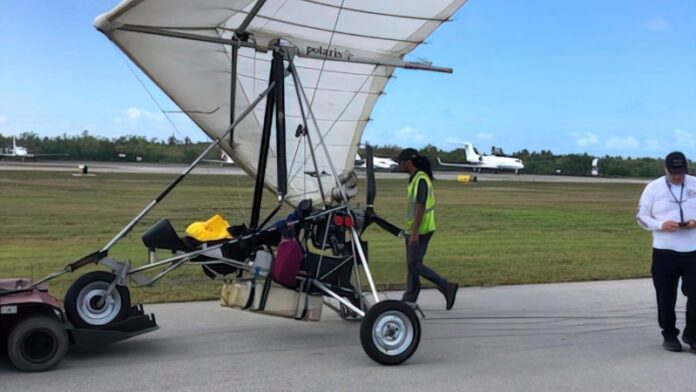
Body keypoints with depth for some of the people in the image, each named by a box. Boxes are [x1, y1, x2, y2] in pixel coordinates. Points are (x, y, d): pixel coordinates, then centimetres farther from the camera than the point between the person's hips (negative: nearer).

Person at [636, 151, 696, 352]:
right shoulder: (653, 187, 0)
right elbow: (641, 216, 2)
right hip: (664, 252, -1)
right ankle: (669, 335, 21)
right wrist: (661, 225, -16)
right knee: (666, 298, 6)